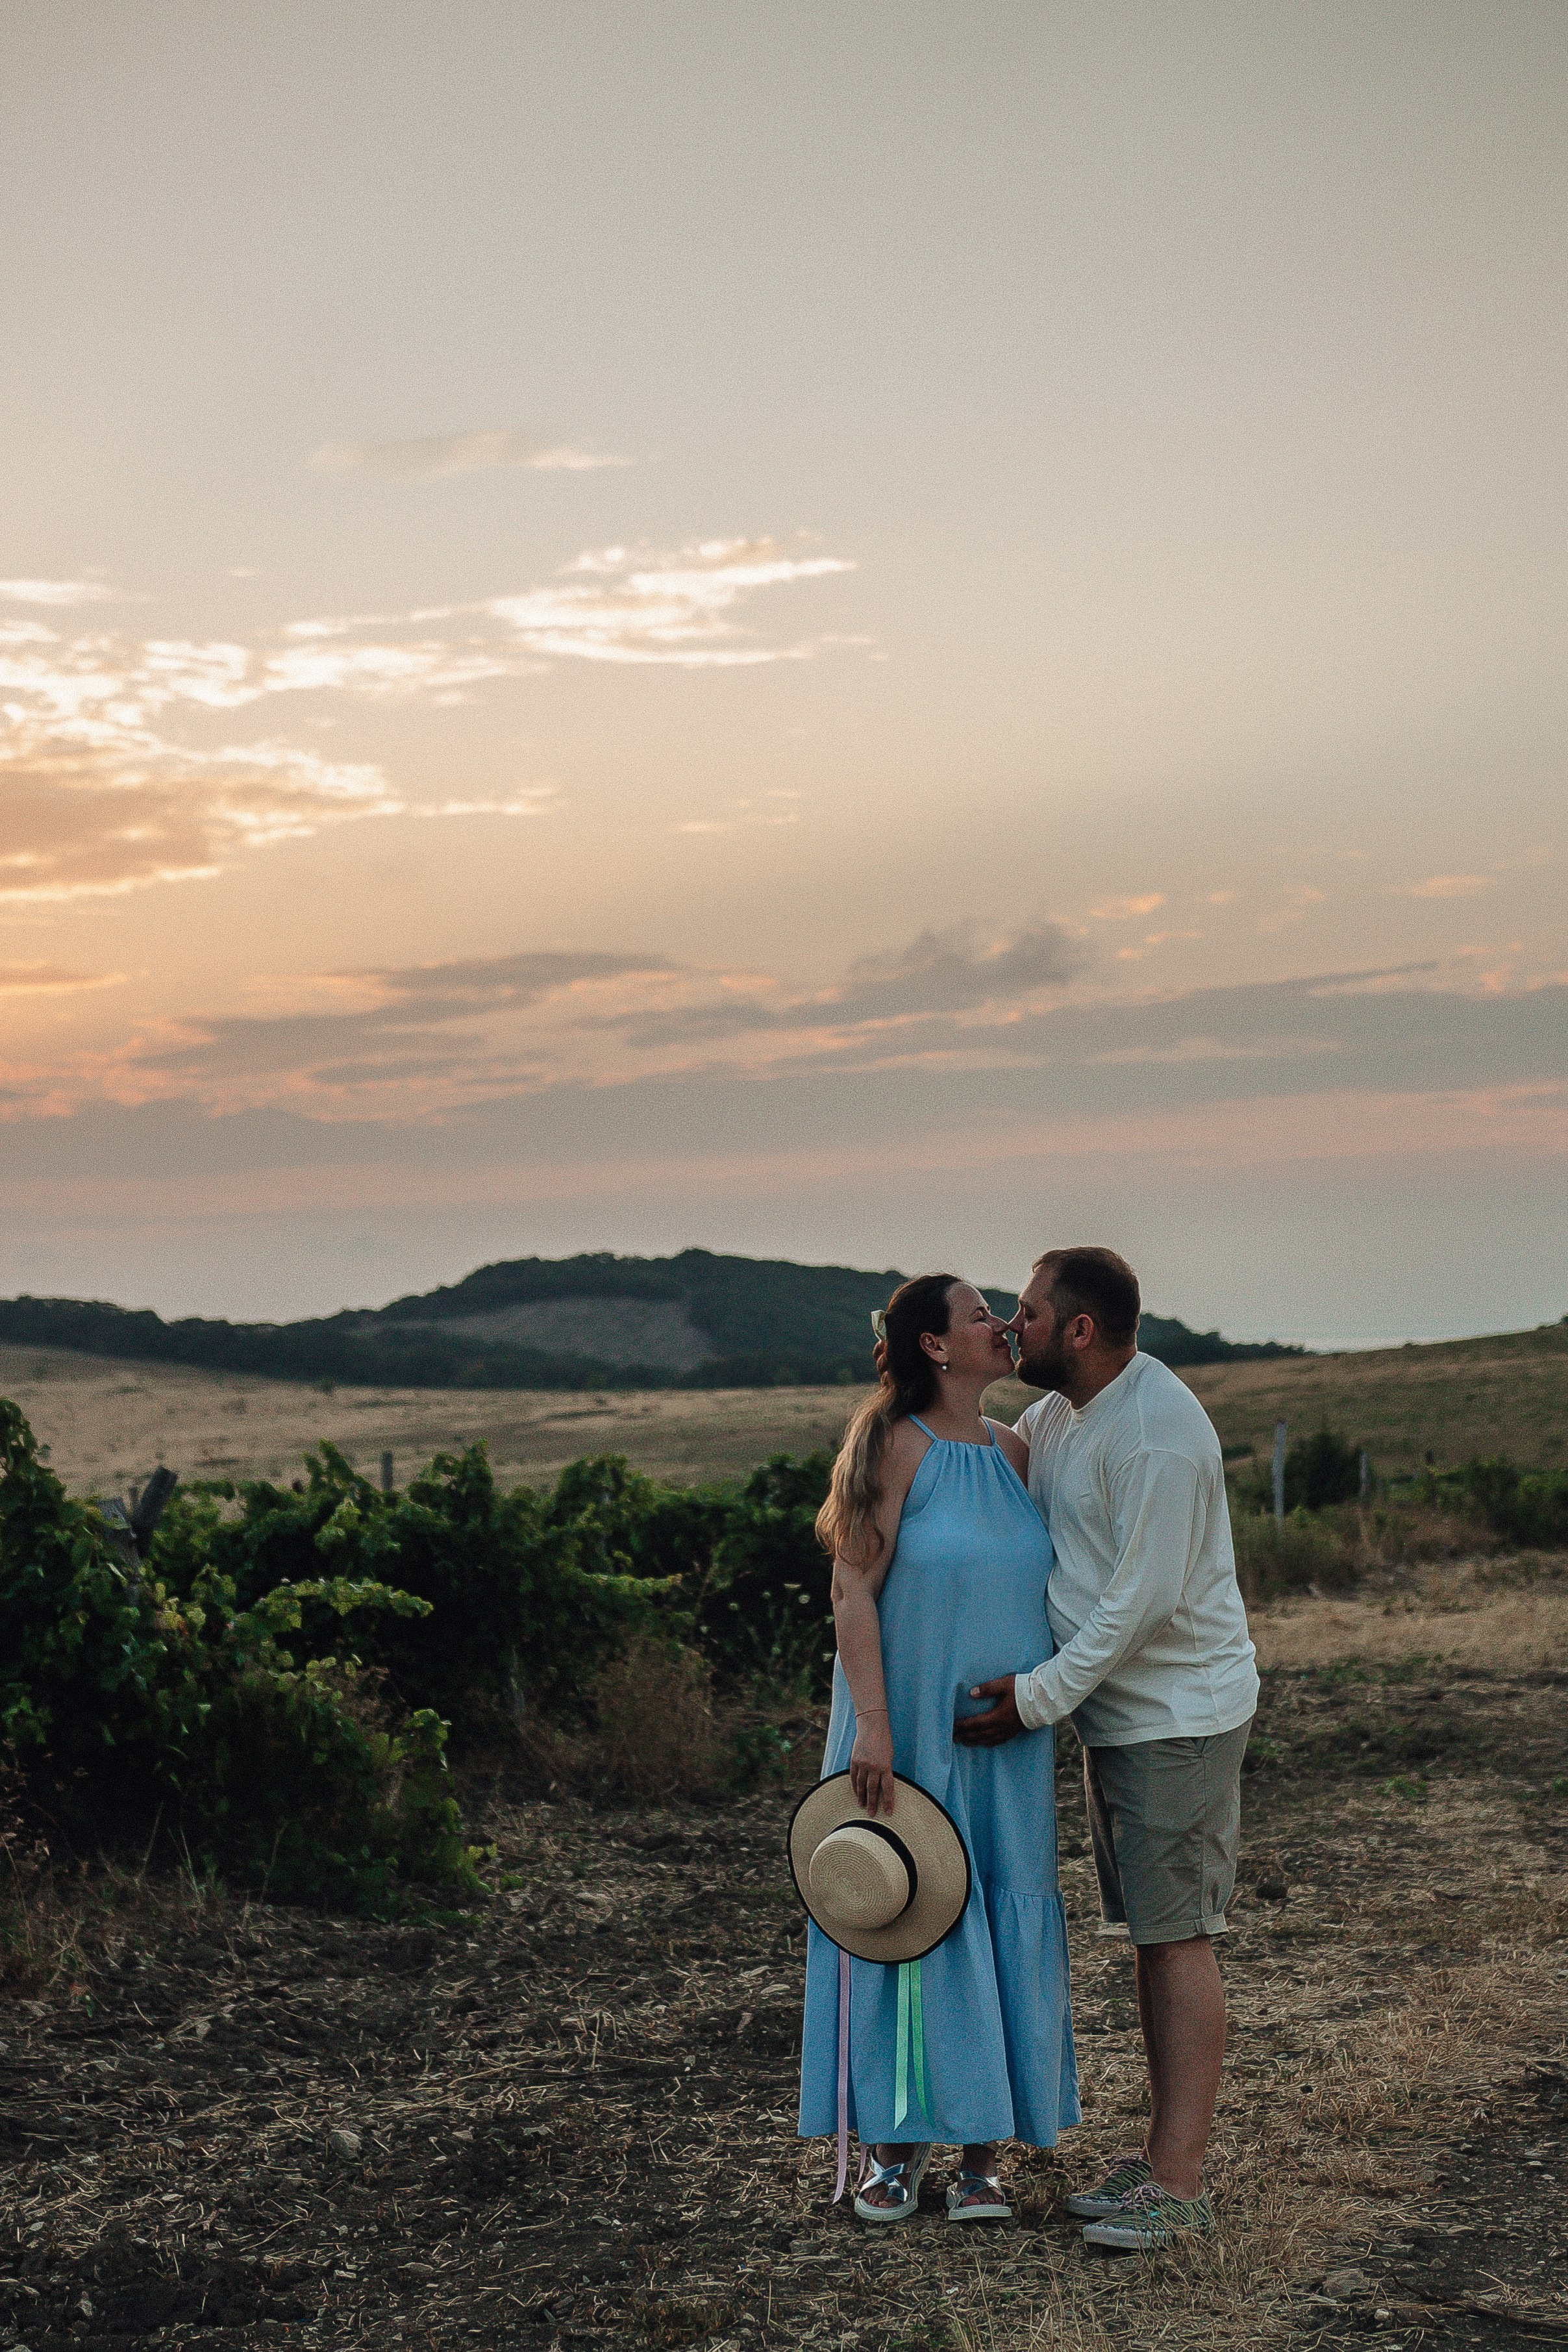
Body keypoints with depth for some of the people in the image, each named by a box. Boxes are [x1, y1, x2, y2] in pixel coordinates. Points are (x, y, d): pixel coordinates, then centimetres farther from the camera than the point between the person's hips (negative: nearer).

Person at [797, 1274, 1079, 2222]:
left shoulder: (1014, 1451, 8)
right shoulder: (895, 1446, -9)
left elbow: (1046, 1586, 14)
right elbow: (855, 1586, -13)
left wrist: (1045, 1713, 12)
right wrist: (871, 1720, -19)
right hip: (908, 1727, -5)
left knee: (1005, 1917, 5)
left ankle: (983, 2148, 14)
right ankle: (893, 2140, 13)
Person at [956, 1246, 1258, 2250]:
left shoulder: (1158, 1431, -21)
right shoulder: (1059, 1414, 9)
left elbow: (1144, 1597, -22)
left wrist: (1041, 1695, -19)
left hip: (1180, 1718, -9)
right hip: (1117, 1714, 9)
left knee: (1178, 1938, -7)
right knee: (1150, 1935, 13)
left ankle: (1180, 2183, -5)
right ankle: (1162, 2153, 20)